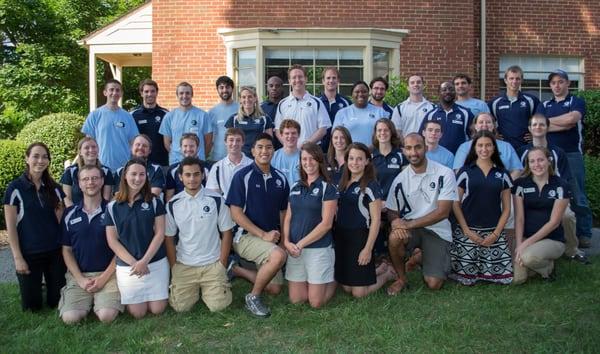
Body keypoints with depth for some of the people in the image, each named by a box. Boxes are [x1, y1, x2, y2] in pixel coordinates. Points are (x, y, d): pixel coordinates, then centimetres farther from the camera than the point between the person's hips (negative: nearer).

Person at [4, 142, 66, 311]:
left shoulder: (54, 188, 6)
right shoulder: (15, 188, -6)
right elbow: (11, 226, -6)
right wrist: (17, 257, -10)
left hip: (55, 252, 3)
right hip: (29, 253, -3)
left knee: (56, 302, 6)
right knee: (32, 306, 3)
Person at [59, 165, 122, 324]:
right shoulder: (70, 214, 6)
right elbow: (66, 250, 8)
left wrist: (104, 278, -9)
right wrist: (80, 279, -4)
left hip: (108, 274, -2)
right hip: (78, 275, 2)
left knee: (107, 315, -24)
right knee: (70, 317, -19)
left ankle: (99, 301, 9)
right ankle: (88, 300, 12)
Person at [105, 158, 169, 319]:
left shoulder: (154, 202, 0)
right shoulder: (112, 207, 1)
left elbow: (160, 233, -3)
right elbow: (112, 241, -1)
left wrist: (144, 261, -13)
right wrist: (134, 263, -11)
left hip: (156, 263, 0)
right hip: (127, 266, 0)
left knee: (157, 309, 0)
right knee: (137, 313, 0)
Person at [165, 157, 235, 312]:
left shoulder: (216, 200, -6)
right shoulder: (173, 204, -1)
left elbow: (226, 233, -1)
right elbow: (169, 238, 6)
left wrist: (222, 264, -5)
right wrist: (174, 267, 0)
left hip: (212, 263, -1)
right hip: (183, 265, 2)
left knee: (218, 306, -11)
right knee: (181, 307, -8)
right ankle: (195, 289, 25)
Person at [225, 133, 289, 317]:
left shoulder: (280, 179, 5)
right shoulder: (243, 176, -10)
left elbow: (283, 211, 13)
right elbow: (236, 213, -14)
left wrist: (282, 237, -1)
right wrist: (263, 234, -18)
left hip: (271, 239, 6)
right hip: (246, 236, -6)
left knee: (275, 289, 3)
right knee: (279, 255, -33)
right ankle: (253, 297, -12)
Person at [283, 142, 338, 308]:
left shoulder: (328, 188, -6)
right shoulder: (295, 187, 10)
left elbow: (326, 224, -12)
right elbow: (288, 218, 10)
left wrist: (301, 244, -14)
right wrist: (287, 242, -7)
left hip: (319, 248, -5)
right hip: (294, 249, 5)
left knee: (316, 303, -1)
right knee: (295, 299, 6)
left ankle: (332, 280, 27)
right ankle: (313, 281, 34)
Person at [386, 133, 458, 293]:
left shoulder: (445, 174, -11)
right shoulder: (400, 180, -2)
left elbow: (443, 212, -16)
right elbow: (392, 212, 3)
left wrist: (409, 224, -22)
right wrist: (395, 222, -23)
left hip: (438, 231, -1)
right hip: (410, 228, 2)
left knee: (434, 284, -13)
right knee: (394, 237, -33)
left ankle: (421, 257, 21)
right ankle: (402, 279, -7)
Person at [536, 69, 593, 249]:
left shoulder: (577, 102, 4)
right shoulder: (544, 105, 14)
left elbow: (572, 118, -18)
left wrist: (547, 121, -5)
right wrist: (563, 124, -11)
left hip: (572, 155, -3)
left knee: (577, 197, -1)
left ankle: (584, 233, 6)